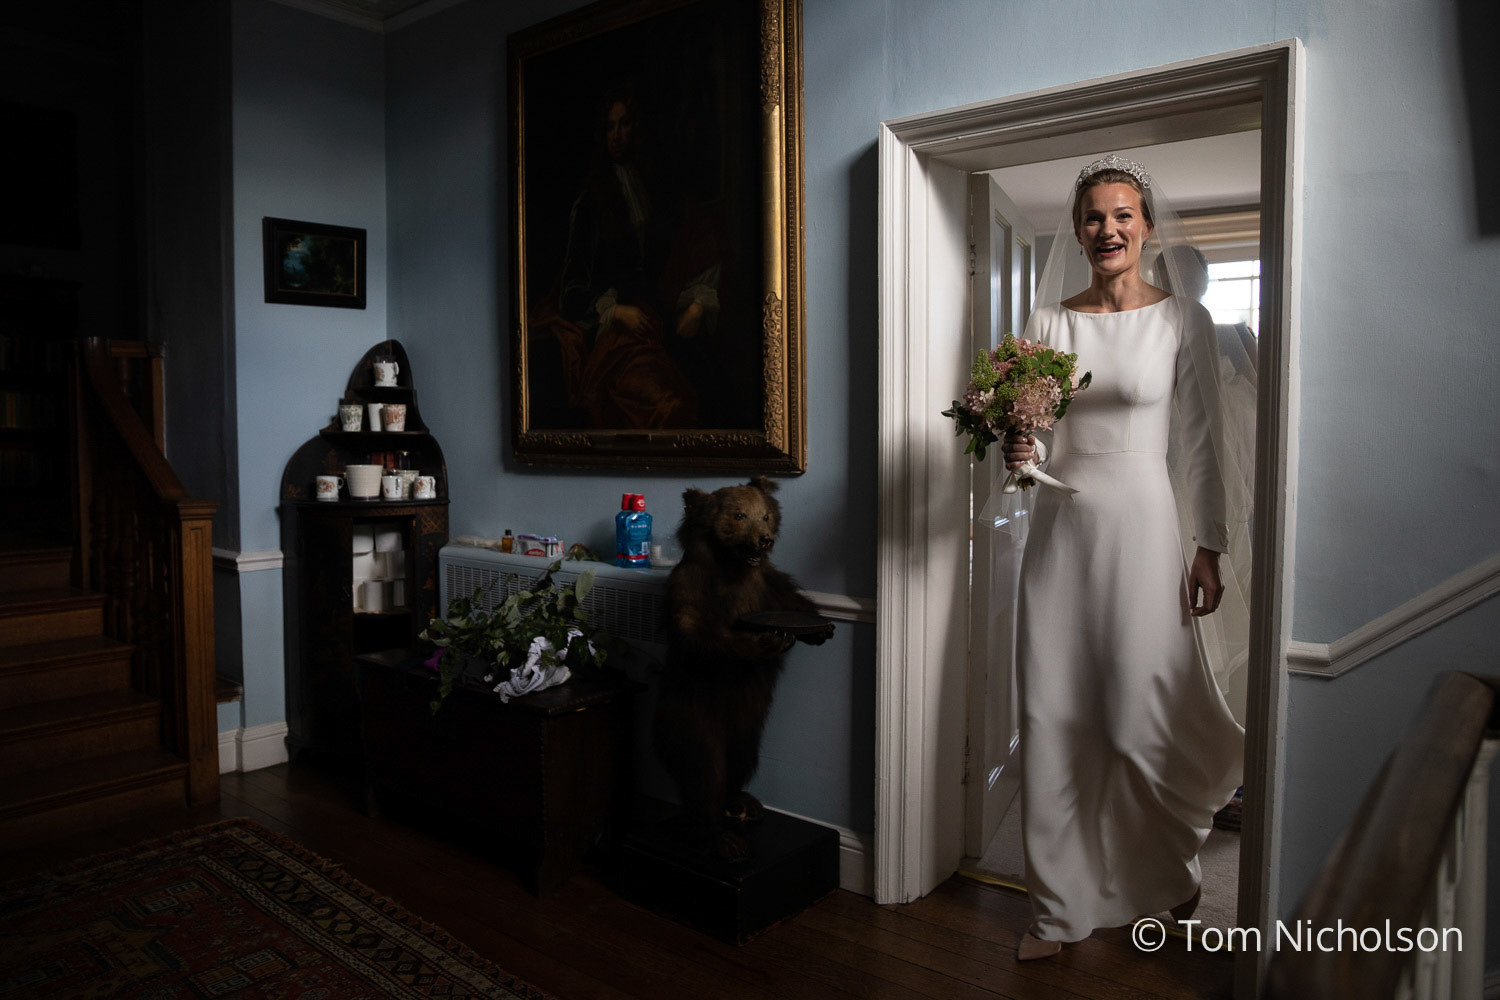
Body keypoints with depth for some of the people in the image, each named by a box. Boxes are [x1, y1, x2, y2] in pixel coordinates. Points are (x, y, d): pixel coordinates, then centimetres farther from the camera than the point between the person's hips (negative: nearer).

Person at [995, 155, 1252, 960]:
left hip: (1143, 524, -2)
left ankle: (1170, 875, 33)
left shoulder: (1183, 320, 1)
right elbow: (1034, 435, 9)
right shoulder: (1048, 322, 7)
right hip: (1061, 527, 3)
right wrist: (1017, 450, -14)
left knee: (1145, 718, 2)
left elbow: (1203, 440, 1)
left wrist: (1210, 546, -2)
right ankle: (1061, 903, 20)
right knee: (1054, 716, 4)